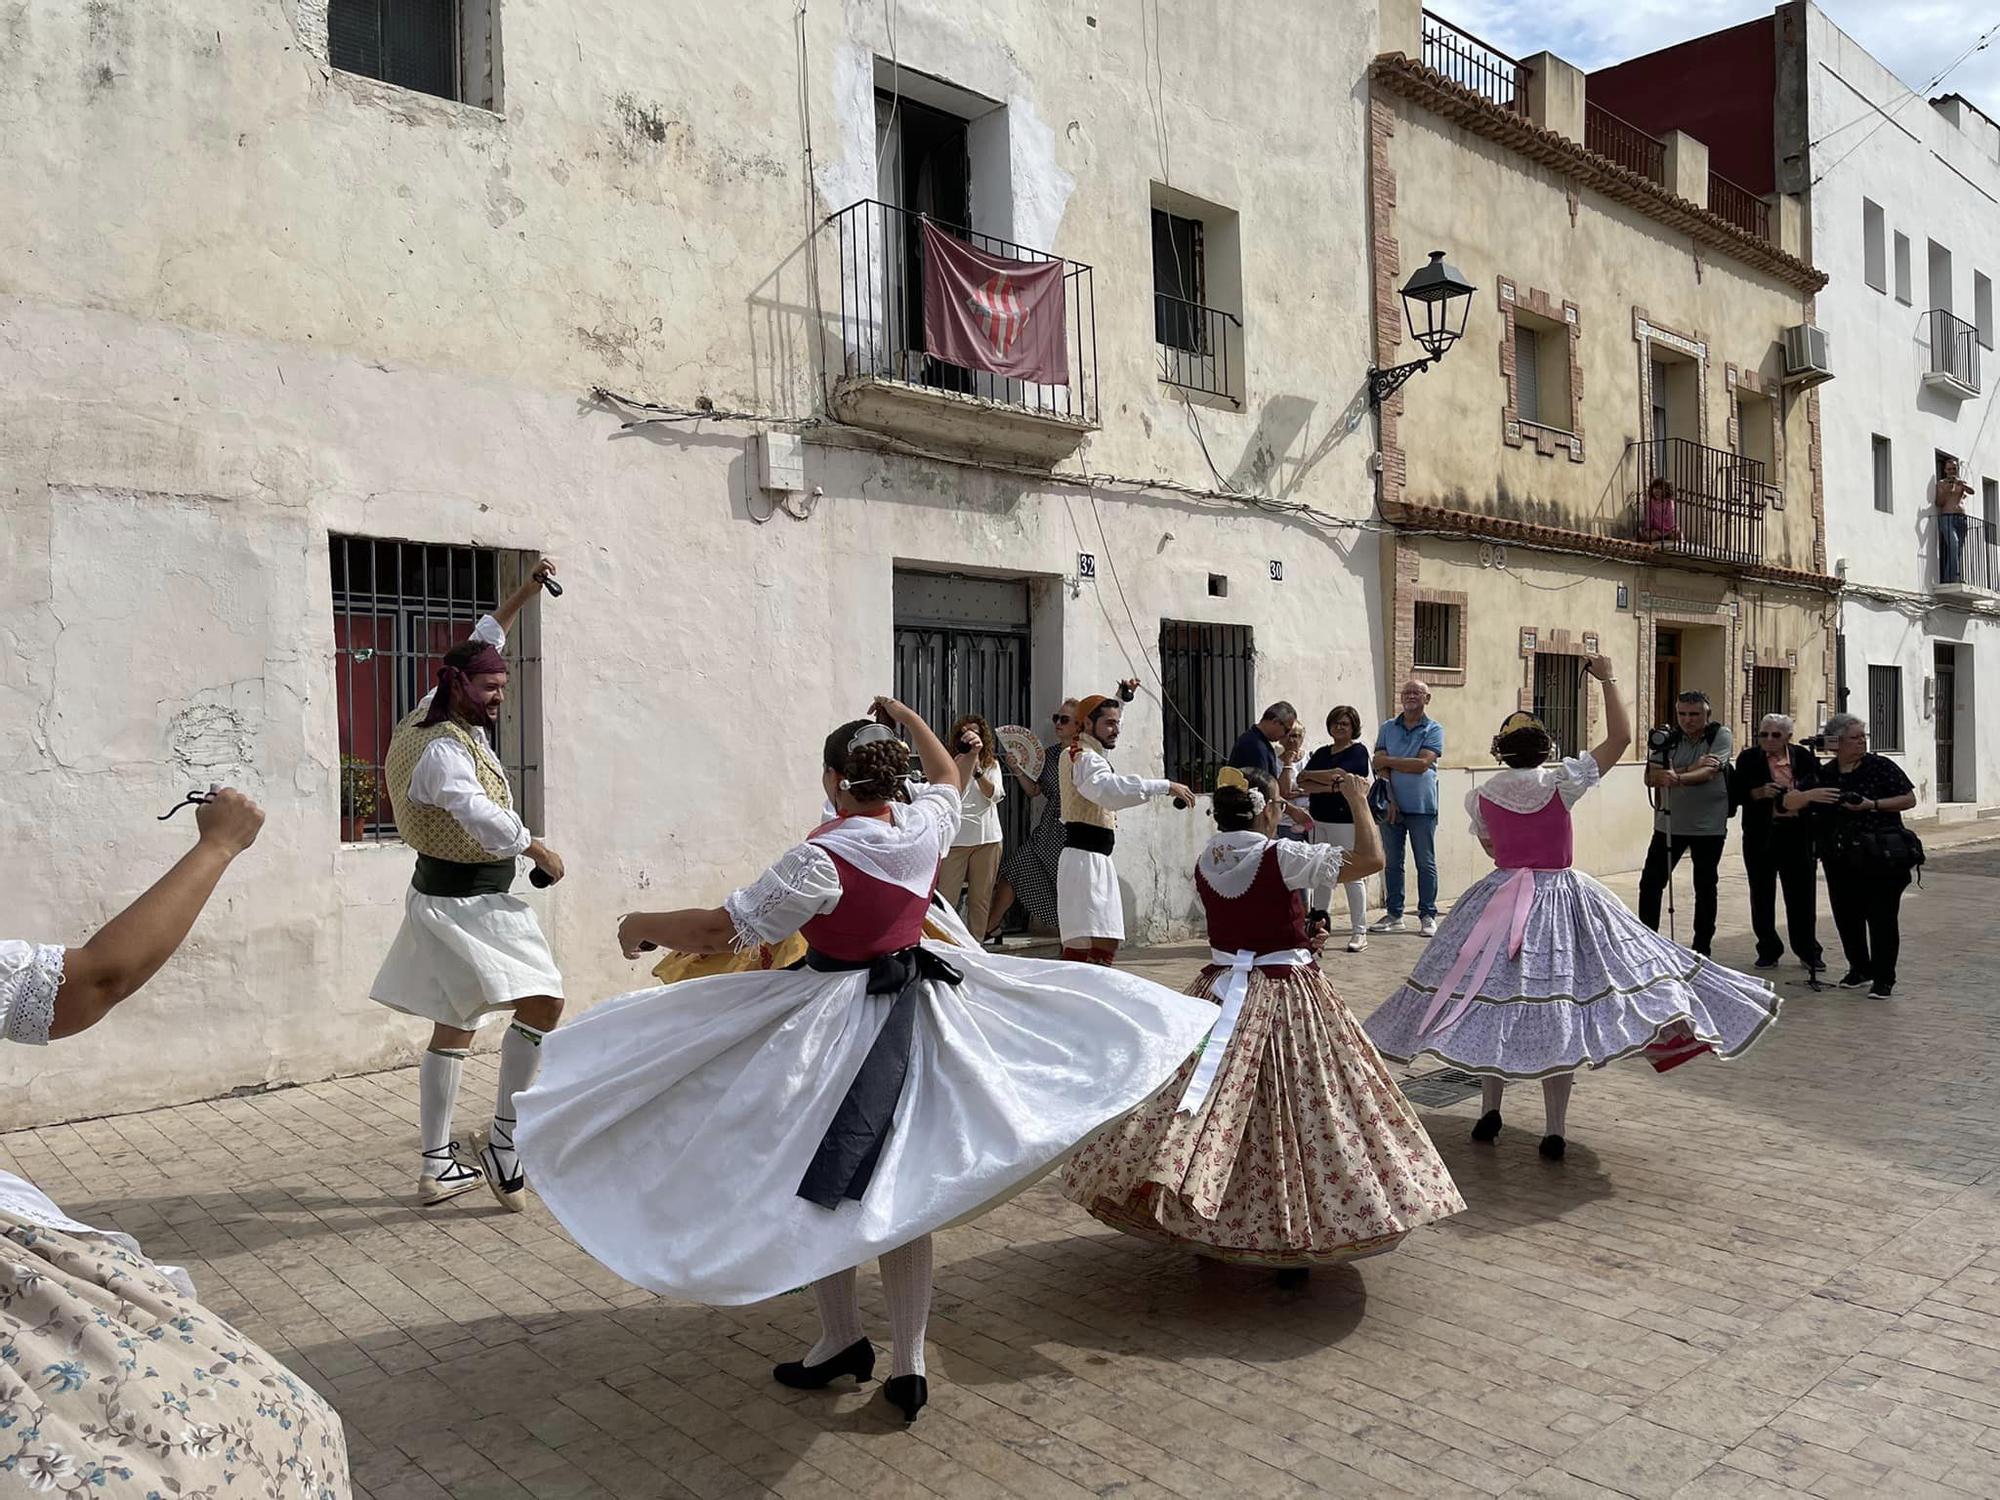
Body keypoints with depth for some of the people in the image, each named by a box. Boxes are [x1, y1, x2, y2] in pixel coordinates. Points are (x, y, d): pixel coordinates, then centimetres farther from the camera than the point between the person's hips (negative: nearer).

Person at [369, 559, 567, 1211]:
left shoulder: (440, 718, 7)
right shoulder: (441, 750, -21)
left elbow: (482, 642, 18)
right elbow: (481, 815, -34)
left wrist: (528, 588, 19)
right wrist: (542, 852, -19)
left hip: (445, 900, 10)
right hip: (466, 905, -10)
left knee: (453, 1028, 13)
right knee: (543, 1002, -13)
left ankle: (437, 1166, 20)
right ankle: (504, 1142, -6)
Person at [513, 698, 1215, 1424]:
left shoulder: (820, 859, -21)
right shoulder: (925, 827, -4)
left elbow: (717, 931, -18)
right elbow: (948, 775, 22)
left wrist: (644, 926, -1)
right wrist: (906, 717, 33)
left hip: (834, 1026, -6)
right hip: (917, 1017, 6)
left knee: (817, 1182, 13)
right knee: (902, 1189, 12)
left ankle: (842, 1339, 23)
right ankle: (908, 1362, 16)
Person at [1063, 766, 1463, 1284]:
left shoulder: (1205, 865, 1)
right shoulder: (1284, 857, -16)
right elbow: (1371, 858, -13)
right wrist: (1357, 799, -1)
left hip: (1219, 992, 5)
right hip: (1286, 999, -5)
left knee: (1218, 1109, 12)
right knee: (1288, 1119, 4)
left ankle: (1205, 1228, 21)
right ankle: (1290, 1241, 11)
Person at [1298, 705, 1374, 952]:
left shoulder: (1358, 752, -1)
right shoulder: (1321, 753, 17)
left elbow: (1338, 776, -15)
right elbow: (1303, 783, 6)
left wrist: (1309, 775, -2)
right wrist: (1329, 786, -12)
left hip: (1346, 819, -6)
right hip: (1319, 819, 6)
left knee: (1351, 875, -5)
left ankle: (1359, 932, -1)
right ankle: (1319, 921, 14)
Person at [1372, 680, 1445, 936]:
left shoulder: (1434, 730, 0)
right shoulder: (1387, 729, 9)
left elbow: (1421, 764, -14)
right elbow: (1380, 768, 0)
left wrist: (1388, 760, -6)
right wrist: (1390, 800, -10)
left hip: (1422, 808, -3)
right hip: (1391, 806, 3)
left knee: (1426, 864, 3)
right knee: (1392, 863, 7)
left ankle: (1427, 915, 10)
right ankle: (1394, 914, 16)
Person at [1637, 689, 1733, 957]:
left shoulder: (1720, 736, -6)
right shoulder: (1669, 739, 2)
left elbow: (1709, 773, -23)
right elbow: (1651, 777, -9)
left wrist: (1678, 778, -41)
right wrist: (1692, 768, -20)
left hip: (1708, 826, -3)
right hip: (1668, 823, 3)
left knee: (1705, 888, 8)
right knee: (1650, 883, 1)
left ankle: (1702, 948, 19)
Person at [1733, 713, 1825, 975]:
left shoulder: (1803, 756, 4)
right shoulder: (1749, 758, 1)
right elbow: (1737, 793, -4)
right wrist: (1759, 792, -21)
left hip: (1796, 833, 1)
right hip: (1761, 835, 0)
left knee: (1802, 893, 4)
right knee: (1762, 894, 6)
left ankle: (1808, 950, 17)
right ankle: (1768, 950, 17)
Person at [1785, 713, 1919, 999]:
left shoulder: (1881, 766, -2)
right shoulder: (1823, 774, 7)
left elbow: (1909, 799, -2)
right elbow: (1789, 802, 6)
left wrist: (1872, 805, -15)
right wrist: (1810, 795, -15)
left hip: (1881, 859, -4)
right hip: (1841, 861, 4)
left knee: (1882, 918, -1)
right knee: (1846, 917, 9)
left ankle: (1883, 978, 9)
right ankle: (1859, 969, 26)